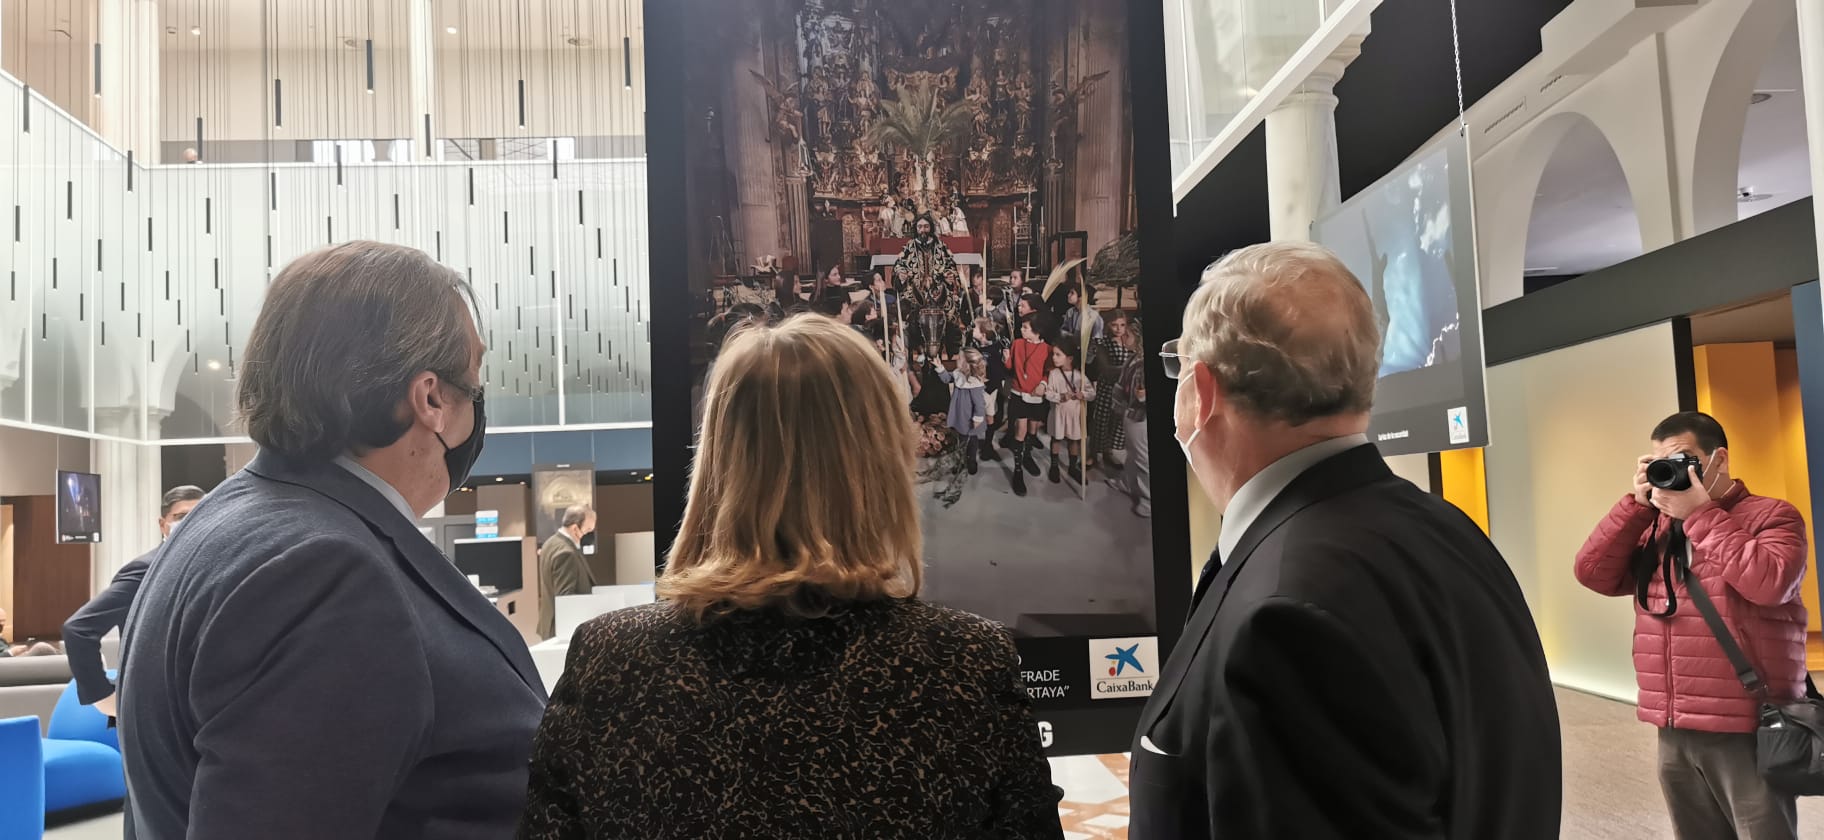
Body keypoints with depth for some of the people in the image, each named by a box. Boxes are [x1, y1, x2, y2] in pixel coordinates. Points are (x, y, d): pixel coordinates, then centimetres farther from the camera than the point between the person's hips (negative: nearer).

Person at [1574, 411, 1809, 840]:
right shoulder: (1653, 529, 13)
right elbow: (1593, 574, 2)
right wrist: (1638, 503, -3)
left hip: (1749, 733, -6)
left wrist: (1700, 513, -15)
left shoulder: (1770, 516, -3)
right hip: (1675, 734, 6)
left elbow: (1769, 583, -22)